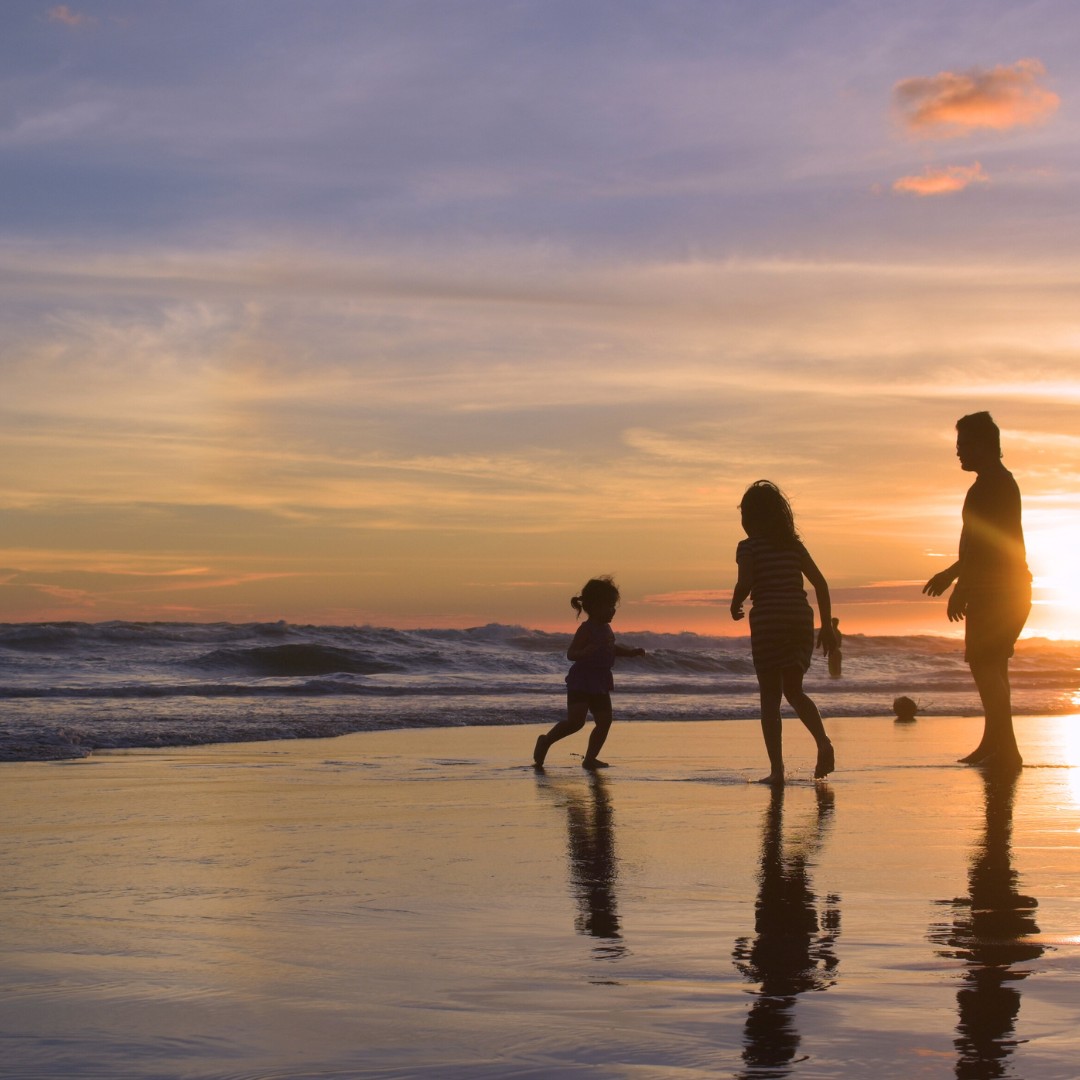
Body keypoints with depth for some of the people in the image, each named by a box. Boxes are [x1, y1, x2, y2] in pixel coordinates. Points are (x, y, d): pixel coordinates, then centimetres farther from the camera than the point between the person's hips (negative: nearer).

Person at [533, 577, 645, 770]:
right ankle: (545, 741, 5)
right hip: (581, 682, -8)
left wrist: (632, 652, 21)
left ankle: (590, 758, 13)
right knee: (575, 721, -16)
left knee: (604, 721, 3)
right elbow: (571, 654, -23)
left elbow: (612, 649, 32)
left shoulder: (606, 629, 13)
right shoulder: (586, 629, -14)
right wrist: (586, 651, -41)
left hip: (600, 684, 9)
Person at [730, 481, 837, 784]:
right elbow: (820, 583, 7)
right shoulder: (794, 544, 10)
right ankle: (823, 741, -8)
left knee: (770, 697, 3)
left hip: (768, 622, -5)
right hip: (801, 620, 5)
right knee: (794, 690, 17)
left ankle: (777, 768, -2)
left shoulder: (748, 547, -4)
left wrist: (735, 606, 3)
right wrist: (827, 626, 11)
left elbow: (745, 584, -18)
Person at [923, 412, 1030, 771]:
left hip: (995, 590, -11)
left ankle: (1006, 748, -15)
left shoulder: (990, 486, -15)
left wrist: (960, 586, -21)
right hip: (1009, 589, 11)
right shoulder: (1003, 483, 19)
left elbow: (980, 544, -22)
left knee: (984, 664, -12)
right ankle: (992, 743, 22)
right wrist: (952, 573, 33)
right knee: (992, 665, 16)